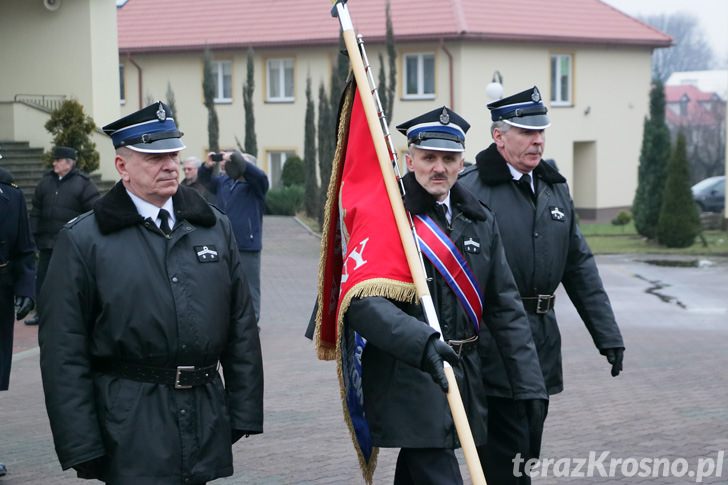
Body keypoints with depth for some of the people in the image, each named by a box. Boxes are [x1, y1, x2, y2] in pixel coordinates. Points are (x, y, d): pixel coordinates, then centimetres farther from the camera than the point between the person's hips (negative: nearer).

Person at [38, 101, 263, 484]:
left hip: (206, 420, 4)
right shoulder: (83, 240, -3)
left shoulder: (215, 227, 10)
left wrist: (244, 412, 8)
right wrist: (82, 448, -9)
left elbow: (241, 327, 13)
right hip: (131, 429, -4)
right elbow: (63, 350, -6)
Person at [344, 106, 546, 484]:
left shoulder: (480, 221, 12)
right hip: (406, 378, -6)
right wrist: (420, 342, -34)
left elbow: (505, 308, 12)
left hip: (462, 378, 7)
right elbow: (361, 301, -20)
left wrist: (529, 382, 7)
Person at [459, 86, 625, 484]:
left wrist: (607, 334, 11)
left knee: (529, 451, 14)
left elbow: (580, 266, 16)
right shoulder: (470, 189, -10)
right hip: (495, 343, -7)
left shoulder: (555, 188, 13)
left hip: (543, 341, 7)